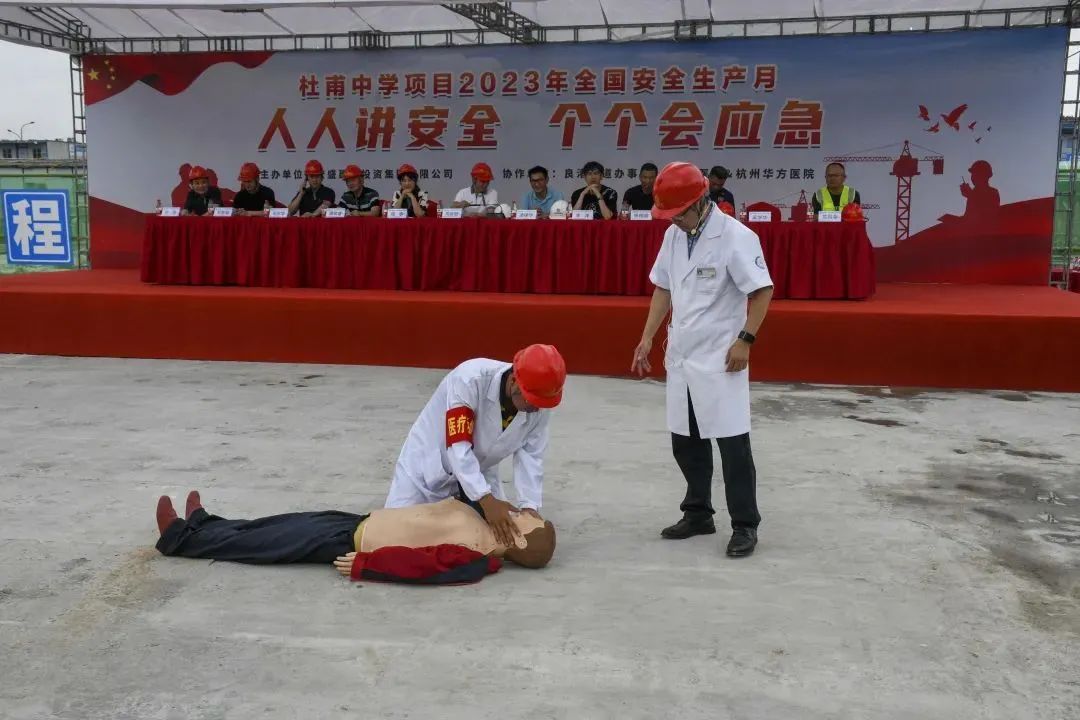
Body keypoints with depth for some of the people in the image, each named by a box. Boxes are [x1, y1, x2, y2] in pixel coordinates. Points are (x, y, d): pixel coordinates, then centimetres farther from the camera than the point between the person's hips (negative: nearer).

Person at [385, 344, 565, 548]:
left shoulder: (540, 403, -20)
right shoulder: (469, 380, -37)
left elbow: (530, 455, -12)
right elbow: (458, 447, -37)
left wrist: (530, 505, -25)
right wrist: (487, 501, -43)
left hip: (480, 470, 4)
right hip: (430, 461, -4)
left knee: (502, 532, 1)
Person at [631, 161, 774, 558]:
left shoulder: (735, 237, -15)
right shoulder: (674, 235, 6)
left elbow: (763, 290, -13)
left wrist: (745, 340, -17)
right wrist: (647, 337, 11)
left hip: (719, 359, -7)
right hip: (680, 357, 7)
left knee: (732, 444, -1)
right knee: (685, 442, 14)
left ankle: (745, 525, 11)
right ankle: (698, 514, 29)